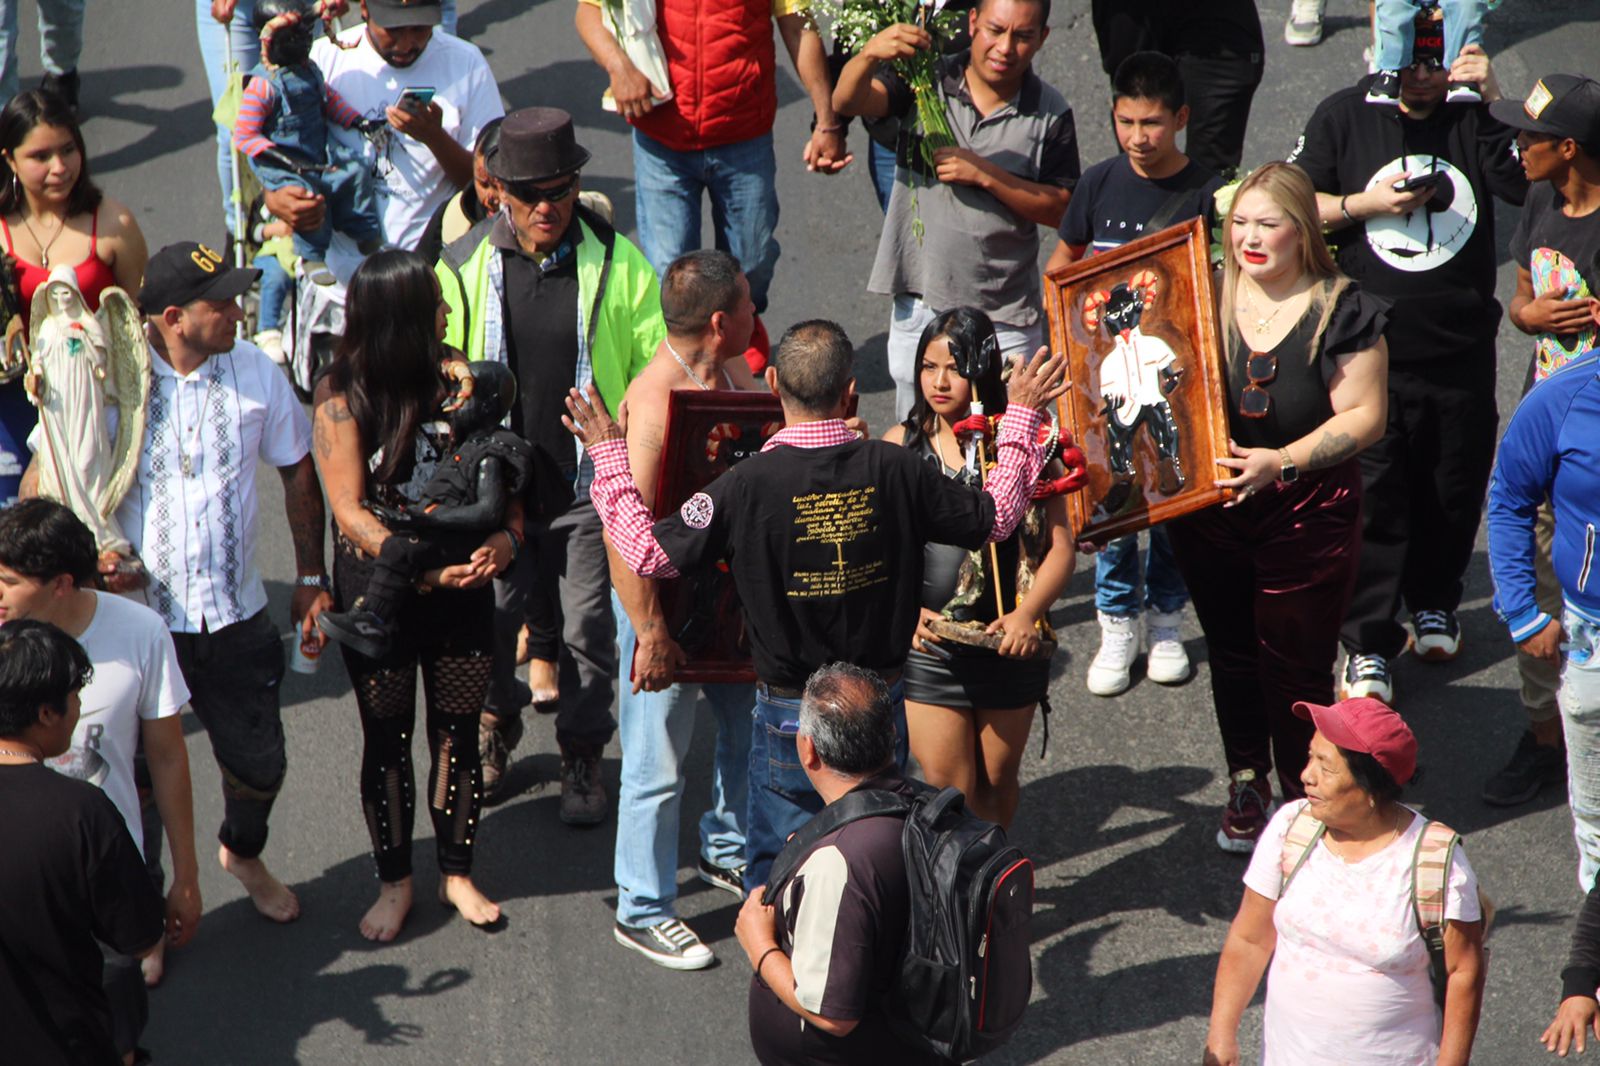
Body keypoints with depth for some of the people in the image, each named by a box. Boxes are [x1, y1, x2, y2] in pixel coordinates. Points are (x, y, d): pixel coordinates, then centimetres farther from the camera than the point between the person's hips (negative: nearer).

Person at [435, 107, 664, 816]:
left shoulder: (617, 264, -6)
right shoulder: (465, 266, -3)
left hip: (592, 484, -1)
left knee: (590, 628, 6)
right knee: (490, 619, 9)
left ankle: (582, 755, 26)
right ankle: (496, 730, 38)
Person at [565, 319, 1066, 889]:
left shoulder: (748, 484, -20)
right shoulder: (894, 469, -11)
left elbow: (650, 553, -12)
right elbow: (996, 516, 3)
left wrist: (609, 457, 1)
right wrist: (1021, 416, 15)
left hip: (791, 717, -3)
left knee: (775, 870, 12)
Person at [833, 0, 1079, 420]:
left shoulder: (1050, 114, -2)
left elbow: (1061, 210, -4)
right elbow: (847, 101, -17)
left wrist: (986, 175, -16)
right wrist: (870, 54, -39)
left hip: (1006, 322, -1)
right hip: (919, 310, 1)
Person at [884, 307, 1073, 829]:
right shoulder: (902, 443, 1)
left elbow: (1060, 546, -5)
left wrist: (1027, 613, -20)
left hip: (1009, 643, 0)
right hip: (927, 644, 0)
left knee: (997, 782, 14)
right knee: (946, 790, -2)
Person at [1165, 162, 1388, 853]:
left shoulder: (1340, 312, -9)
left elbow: (1363, 417, -12)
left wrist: (1282, 462, -23)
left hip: (1307, 517, -4)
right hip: (1208, 516, 4)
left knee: (1297, 666, 2)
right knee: (1232, 653, 17)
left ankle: (1304, 801, 19)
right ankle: (1246, 787, 35)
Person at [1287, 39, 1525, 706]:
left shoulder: (1474, 118, 0)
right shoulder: (1343, 118, 0)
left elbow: (1537, 183, -14)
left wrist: (1499, 101, -21)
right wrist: (1364, 206, -13)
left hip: (1461, 350, 2)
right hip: (1370, 350, -1)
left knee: (1454, 490, 15)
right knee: (1371, 500, -2)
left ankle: (1434, 602, 38)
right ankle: (1367, 645, 6)